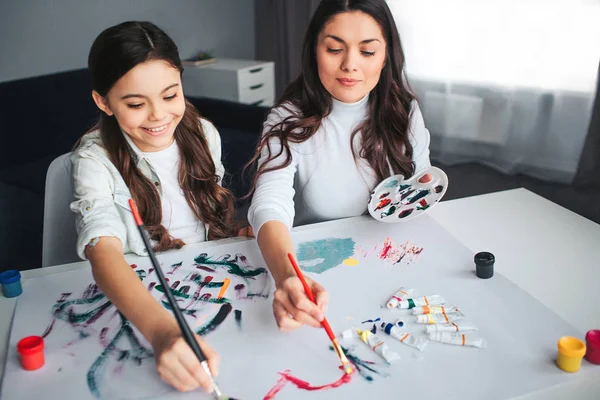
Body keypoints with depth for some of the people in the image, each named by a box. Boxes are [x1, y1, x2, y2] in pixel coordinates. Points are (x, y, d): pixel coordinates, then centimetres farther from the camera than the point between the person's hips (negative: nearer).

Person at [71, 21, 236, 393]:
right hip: (136, 295, -3)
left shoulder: (203, 133, -3)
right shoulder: (96, 159, -15)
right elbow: (105, 250, -32)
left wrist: (241, 235, -9)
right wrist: (162, 330, -49)